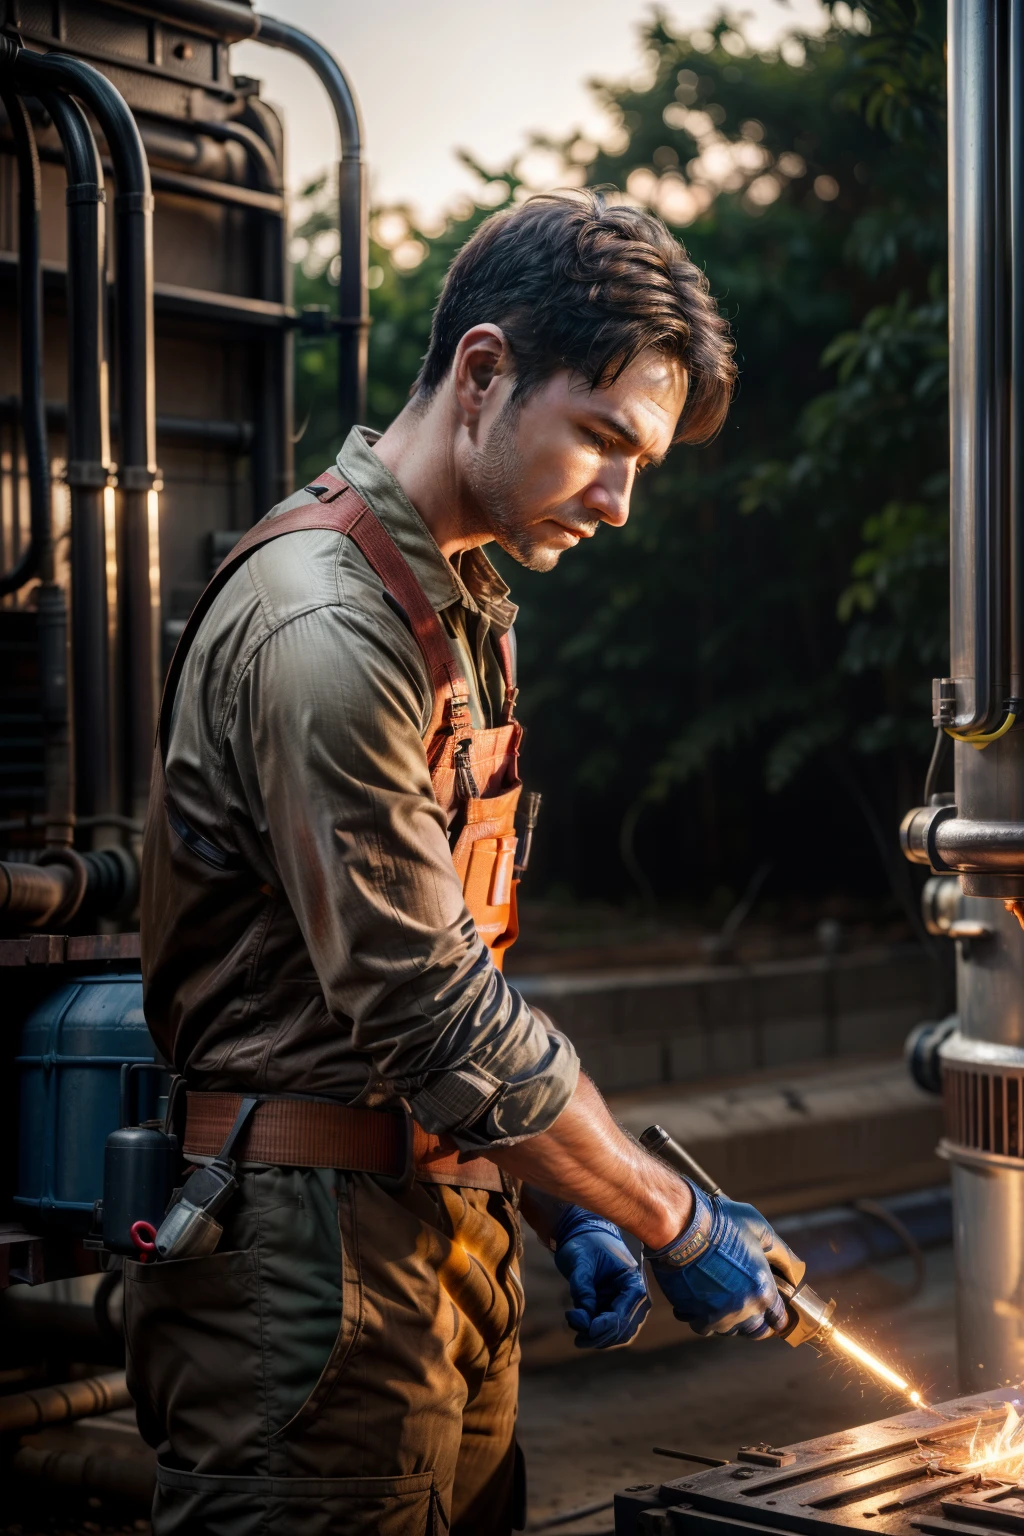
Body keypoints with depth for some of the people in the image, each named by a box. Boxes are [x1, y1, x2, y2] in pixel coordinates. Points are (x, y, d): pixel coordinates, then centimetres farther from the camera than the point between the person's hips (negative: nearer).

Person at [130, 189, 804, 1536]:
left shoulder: (465, 608, 14)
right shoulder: (319, 627, -19)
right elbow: (427, 1009, -20)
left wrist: (561, 1211, 11)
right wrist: (674, 1222, -10)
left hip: (446, 1232, 9)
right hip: (314, 1255, -9)